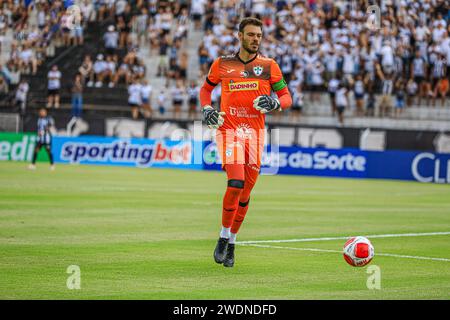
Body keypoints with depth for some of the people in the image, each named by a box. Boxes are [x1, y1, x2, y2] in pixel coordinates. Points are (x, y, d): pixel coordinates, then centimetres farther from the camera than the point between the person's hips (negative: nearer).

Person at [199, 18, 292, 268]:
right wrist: (207, 109, 3)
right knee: (236, 183, -21)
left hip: (255, 132, 2)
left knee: (246, 192, 5)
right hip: (229, 129, -2)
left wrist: (275, 103, -15)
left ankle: (231, 244, 21)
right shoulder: (222, 64, 6)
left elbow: (286, 97, 7)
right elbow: (206, 88, 21)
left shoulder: (269, 66, 5)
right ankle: (224, 237, -4)